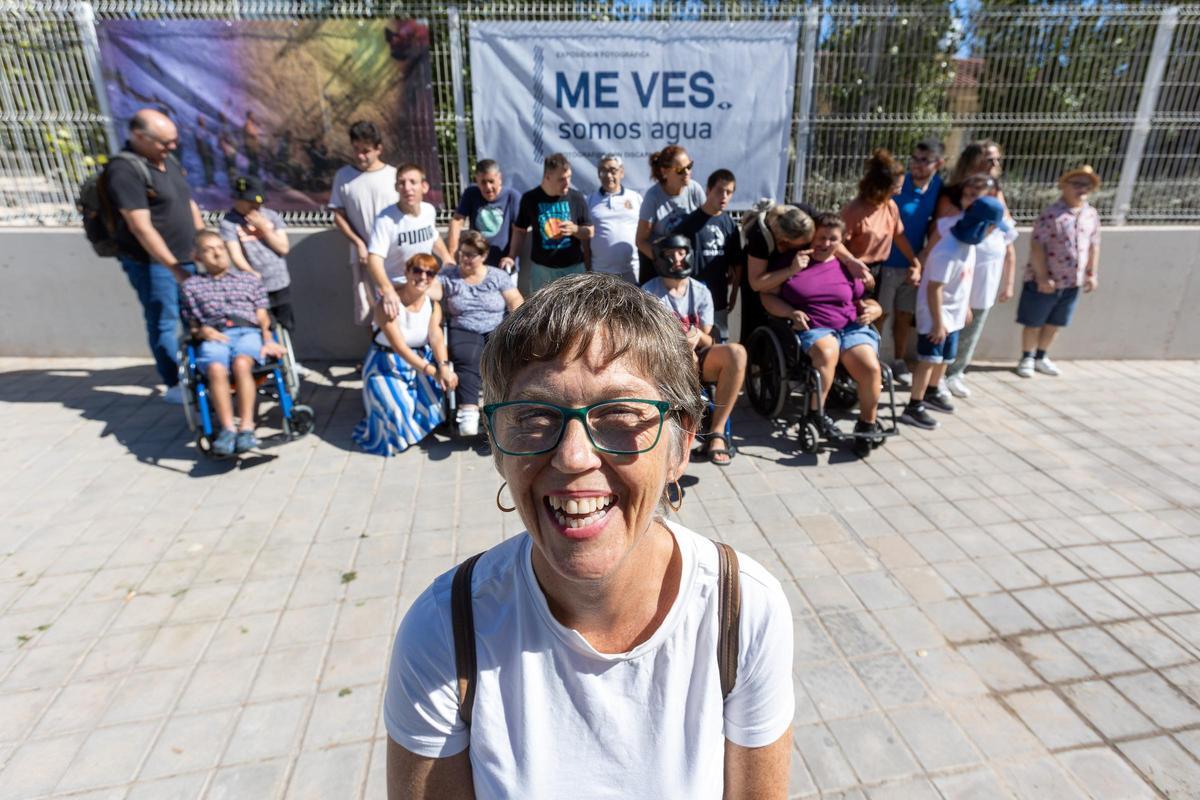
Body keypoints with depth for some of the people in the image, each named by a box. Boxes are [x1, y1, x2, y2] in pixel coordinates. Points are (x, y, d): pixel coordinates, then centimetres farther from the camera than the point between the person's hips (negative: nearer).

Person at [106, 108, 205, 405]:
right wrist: (174, 267, -23)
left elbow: (190, 205, 18)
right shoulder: (124, 170, -17)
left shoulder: (168, 161, 9)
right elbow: (140, 227, -22)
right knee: (164, 325, 1)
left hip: (185, 257, 8)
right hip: (152, 263, -8)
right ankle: (174, 386, 13)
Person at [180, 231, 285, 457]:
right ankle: (228, 428, -37)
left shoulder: (249, 280, 27)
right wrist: (202, 331, -4)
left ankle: (246, 427, -38)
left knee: (241, 364, -36)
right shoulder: (191, 285, 26)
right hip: (214, 337, 1)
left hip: (248, 332, 0)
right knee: (216, 369, -35)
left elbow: (262, 317, 18)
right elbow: (193, 325, 20)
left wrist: (267, 340, -1)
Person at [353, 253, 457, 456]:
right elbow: (399, 347, -29)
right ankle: (389, 434, 10)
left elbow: (436, 337, -20)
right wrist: (433, 371, -36)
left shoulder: (432, 303, -5)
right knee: (399, 411, -25)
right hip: (388, 363, -5)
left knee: (435, 398, -16)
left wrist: (444, 367, -39)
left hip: (421, 358, 5)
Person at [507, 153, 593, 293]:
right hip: (541, 268, 0)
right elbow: (520, 231, 5)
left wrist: (575, 229, -18)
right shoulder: (530, 198, -4)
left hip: (573, 267, 0)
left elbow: (590, 232, 3)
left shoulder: (576, 197, -4)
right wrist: (511, 257, -8)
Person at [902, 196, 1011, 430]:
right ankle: (913, 408, -2)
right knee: (929, 360, -7)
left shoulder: (969, 243, 4)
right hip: (936, 315, -9)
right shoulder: (948, 251, -26)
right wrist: (938, 322, -24)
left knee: (945, 358, 20)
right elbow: (934, 289, -26)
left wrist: (967, 306, 23)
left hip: (954, 315, 9)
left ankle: (931, 394, 38)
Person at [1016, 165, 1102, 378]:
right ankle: (1026, 359, 20)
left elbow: (1094, 246, 14)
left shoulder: (1092, 214, 7)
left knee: (1055, 324, 15)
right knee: (1034, 323, 6)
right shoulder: (1051, 214, -15)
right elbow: (1037, 246, -18)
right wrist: (1042, 277, -20)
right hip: (1045, 281, -6)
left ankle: (1041, 357, 29)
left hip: (1073, 282, 6)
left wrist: (1092, 274, 9)